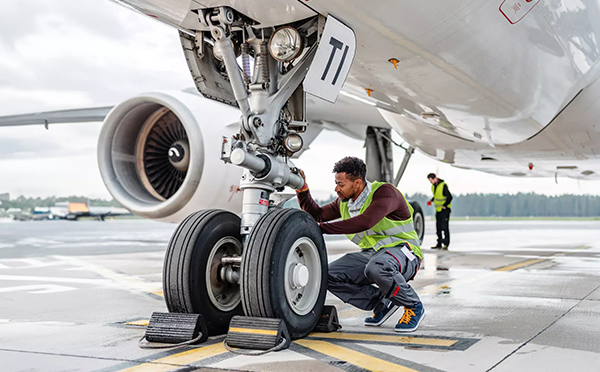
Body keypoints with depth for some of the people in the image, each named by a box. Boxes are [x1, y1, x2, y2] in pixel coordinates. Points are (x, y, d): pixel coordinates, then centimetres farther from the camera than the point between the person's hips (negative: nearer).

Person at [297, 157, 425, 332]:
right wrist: (302, 189, -2)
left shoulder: (385, 192, -19)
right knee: (329, 275, -10)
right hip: (370, 253, 8)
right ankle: (382, 303, 3)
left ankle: (414, 306, -13)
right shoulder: (344, 202, 6)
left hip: (401, 250, -7)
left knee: (376, 267, -40)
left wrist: (323, 228, -32)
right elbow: (316, 214, 14)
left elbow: (365, 222, -35)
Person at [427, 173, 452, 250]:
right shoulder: (433, 186, 7)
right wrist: (431, 201, 10)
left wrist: (444, 206, -16)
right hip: (438, 209, 8)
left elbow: (449, 197, -19)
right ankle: (439, 244, 16)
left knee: (444, 227, -11)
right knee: (438, 227, 10)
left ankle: (446, 244, -8)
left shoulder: (443, 185, -18)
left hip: (445, 209, -8)